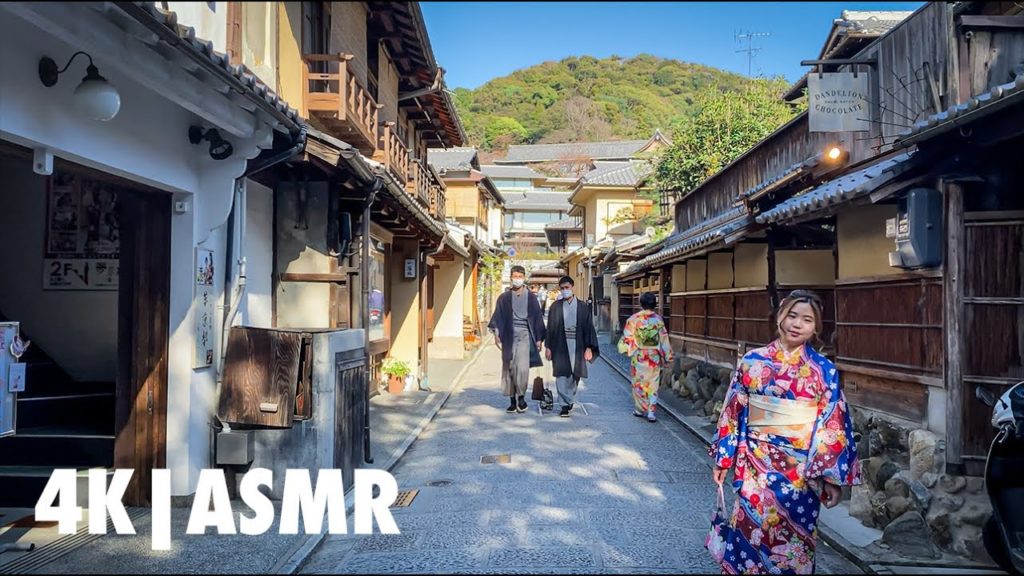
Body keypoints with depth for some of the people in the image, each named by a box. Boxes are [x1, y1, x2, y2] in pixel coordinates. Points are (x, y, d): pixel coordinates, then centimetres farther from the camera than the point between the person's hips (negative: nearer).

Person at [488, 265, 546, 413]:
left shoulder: (530, 297, 8)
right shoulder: (504, 298, 9)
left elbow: (537, 318, 9)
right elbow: (497, 317, 6)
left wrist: (539, 339, 5)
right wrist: (496, 333, -9)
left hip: (524, 335, -1)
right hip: (508, 336, 1)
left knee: (522, 367, -15)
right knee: (509, 368, 2)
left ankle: (521, 396, 1)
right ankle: (512, 400, 11)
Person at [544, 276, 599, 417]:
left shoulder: (583, 307, 4)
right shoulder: (555, 306, 4)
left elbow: (588, 328, 3)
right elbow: (550, 327, 5)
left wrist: (589, 347, -4)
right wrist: (548, 347, 1)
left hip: (577, 346, 1)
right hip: (560, 346, 0)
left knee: (574, 375, 9)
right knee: (561, 375, -6)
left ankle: (570, 399, 29)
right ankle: (565, 404, -3)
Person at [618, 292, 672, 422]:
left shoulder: (633, 319, -9)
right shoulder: (658, 319, -4)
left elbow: (627, 337, -4)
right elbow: (664, 339, -1)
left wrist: (625, 349, 15)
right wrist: (666, 357, 7)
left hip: (638, 356, -1)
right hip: (654, 356, 1)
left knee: (638, 382, 12)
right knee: (653, 384, 7)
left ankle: (639, 409, 19)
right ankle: (651, 412, 1)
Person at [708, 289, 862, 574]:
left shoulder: (824, 370, -4)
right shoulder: (753, 361, -1)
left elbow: (833, 426, -3)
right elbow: (733, 412, 3)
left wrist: (833, 477, -5)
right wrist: (723, 458, 5)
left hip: (802, 472, -1)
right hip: (757, 466, 1)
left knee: (794, 540, 9)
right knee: (750, 533, 4)